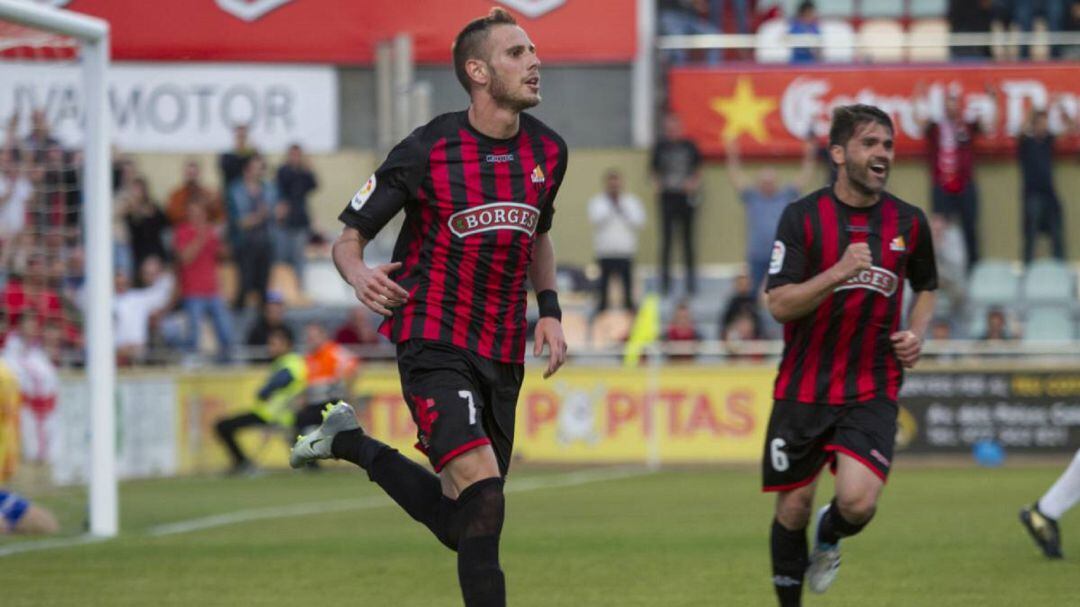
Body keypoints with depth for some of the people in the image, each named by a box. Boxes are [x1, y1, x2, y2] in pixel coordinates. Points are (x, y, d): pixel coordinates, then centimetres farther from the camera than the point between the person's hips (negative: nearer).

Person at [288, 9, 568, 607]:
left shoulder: (547, 151, 4)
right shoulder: (428, 151, -11)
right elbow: (348, 237, -4)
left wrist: (549, 310, 9)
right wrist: (360, 275, -26)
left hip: (503, 355, 6)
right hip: (433, 345, -6)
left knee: (460, 524, 13)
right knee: (482, 494, -24)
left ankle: (351, 443, 34)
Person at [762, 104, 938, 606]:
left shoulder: (909, 222, 3)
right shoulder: (802, 217, -7)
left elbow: (926, 287, 22)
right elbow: (779, 304, -13)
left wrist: (916, 334, 3)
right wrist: (838, 273, -27)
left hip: (872, 391, 1)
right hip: (803, 389, -1)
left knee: (858, 502, -17)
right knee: (793, 506, 6)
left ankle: (829, 537, 19)